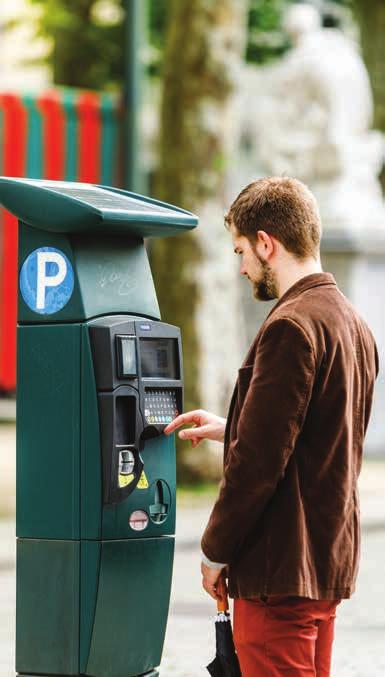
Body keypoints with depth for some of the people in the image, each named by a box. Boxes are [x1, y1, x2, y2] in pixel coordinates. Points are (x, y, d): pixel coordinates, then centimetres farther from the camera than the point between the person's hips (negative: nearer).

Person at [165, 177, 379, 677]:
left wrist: (216, 552, -10)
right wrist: (229, 429, 23)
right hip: (331, 561, 10)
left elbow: (259, 462, -20)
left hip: (282, 569, -10)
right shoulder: (353, 323, 12)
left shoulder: (291, 327, -17)